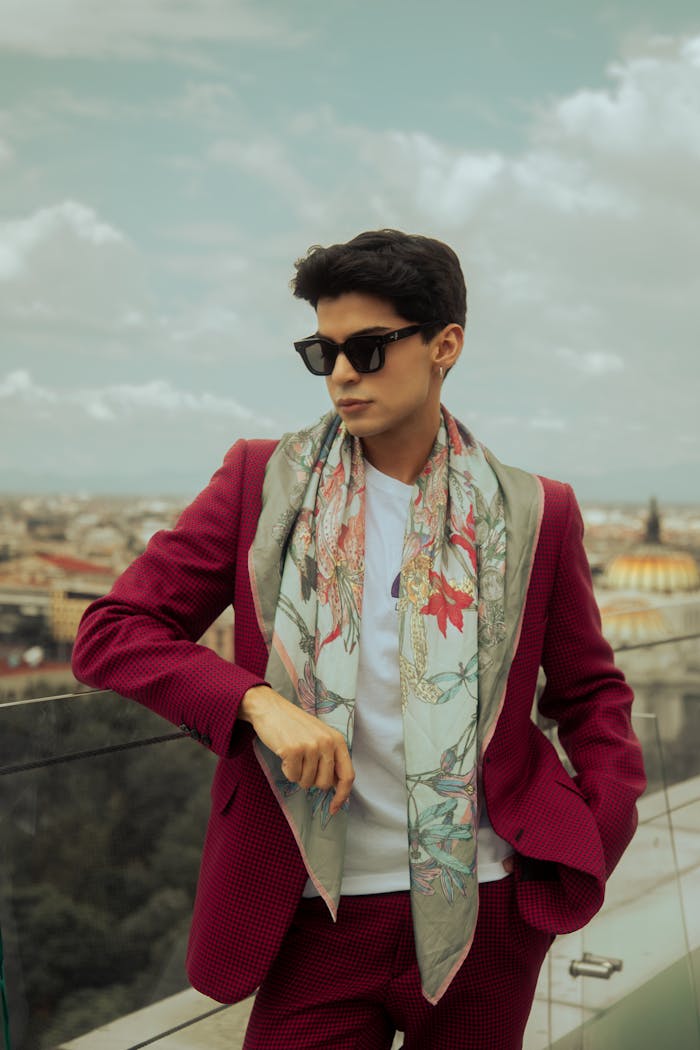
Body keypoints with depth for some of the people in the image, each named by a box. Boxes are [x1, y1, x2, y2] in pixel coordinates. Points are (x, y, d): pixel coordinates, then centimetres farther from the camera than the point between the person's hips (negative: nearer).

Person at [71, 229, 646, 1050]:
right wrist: (258, 702, -19)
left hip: (486, 908, 1)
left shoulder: (533, 514, 1)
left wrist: (602, 830, -4)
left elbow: (588, 689, 13)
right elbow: (109, 633, -4)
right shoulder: (262, 482, 0)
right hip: (322, 913, -1)